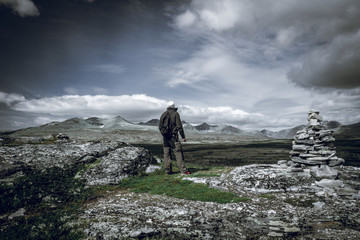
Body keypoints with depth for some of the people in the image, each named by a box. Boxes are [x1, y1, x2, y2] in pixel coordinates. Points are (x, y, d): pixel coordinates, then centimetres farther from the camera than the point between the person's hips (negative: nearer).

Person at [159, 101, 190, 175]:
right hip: (173, 136, -5)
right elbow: (179, 126, -9)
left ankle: (168, 170, 9)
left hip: (165, 137, 5)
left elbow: (160, 127, 13)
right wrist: (183, 136, -6)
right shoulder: (175, 114, -4)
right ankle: (183, 170, -8)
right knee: (178, 153, -6)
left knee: (166, 154, 8)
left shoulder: (163, 114, 11)